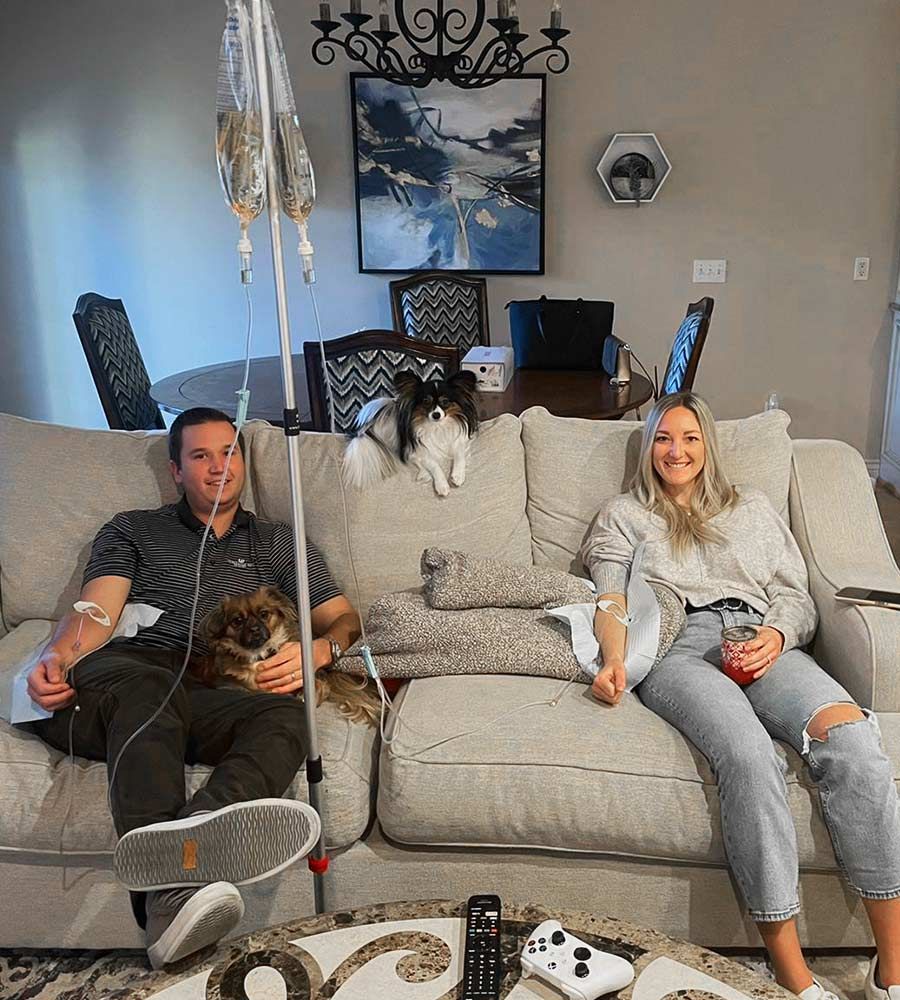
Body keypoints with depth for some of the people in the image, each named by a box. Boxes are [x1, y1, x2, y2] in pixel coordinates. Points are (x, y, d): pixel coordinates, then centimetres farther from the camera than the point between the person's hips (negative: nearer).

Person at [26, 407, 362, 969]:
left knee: (285, 716, -34)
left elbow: (345, 618, 24)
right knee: (148, 685, -39)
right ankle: (171, 894, -61)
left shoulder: (280, 544, 30)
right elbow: (97, 614, 12)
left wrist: (317, 651, -1)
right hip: (115, 675, -1)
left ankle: (177, 837, -63)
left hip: (203, 701, 1)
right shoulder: (133, 531, 27)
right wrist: (58, 659, -12)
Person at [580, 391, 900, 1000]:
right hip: (674, 648, -2)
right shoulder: (623, 515, 26)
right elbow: (611, 600, 9)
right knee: (748, 750, -36)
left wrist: (777, 634, -3)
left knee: (850, 733, -32)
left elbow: (798, 596, 22)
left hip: (761, 643, 2)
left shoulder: (752, 509, 32)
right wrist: (615, 659, -13)